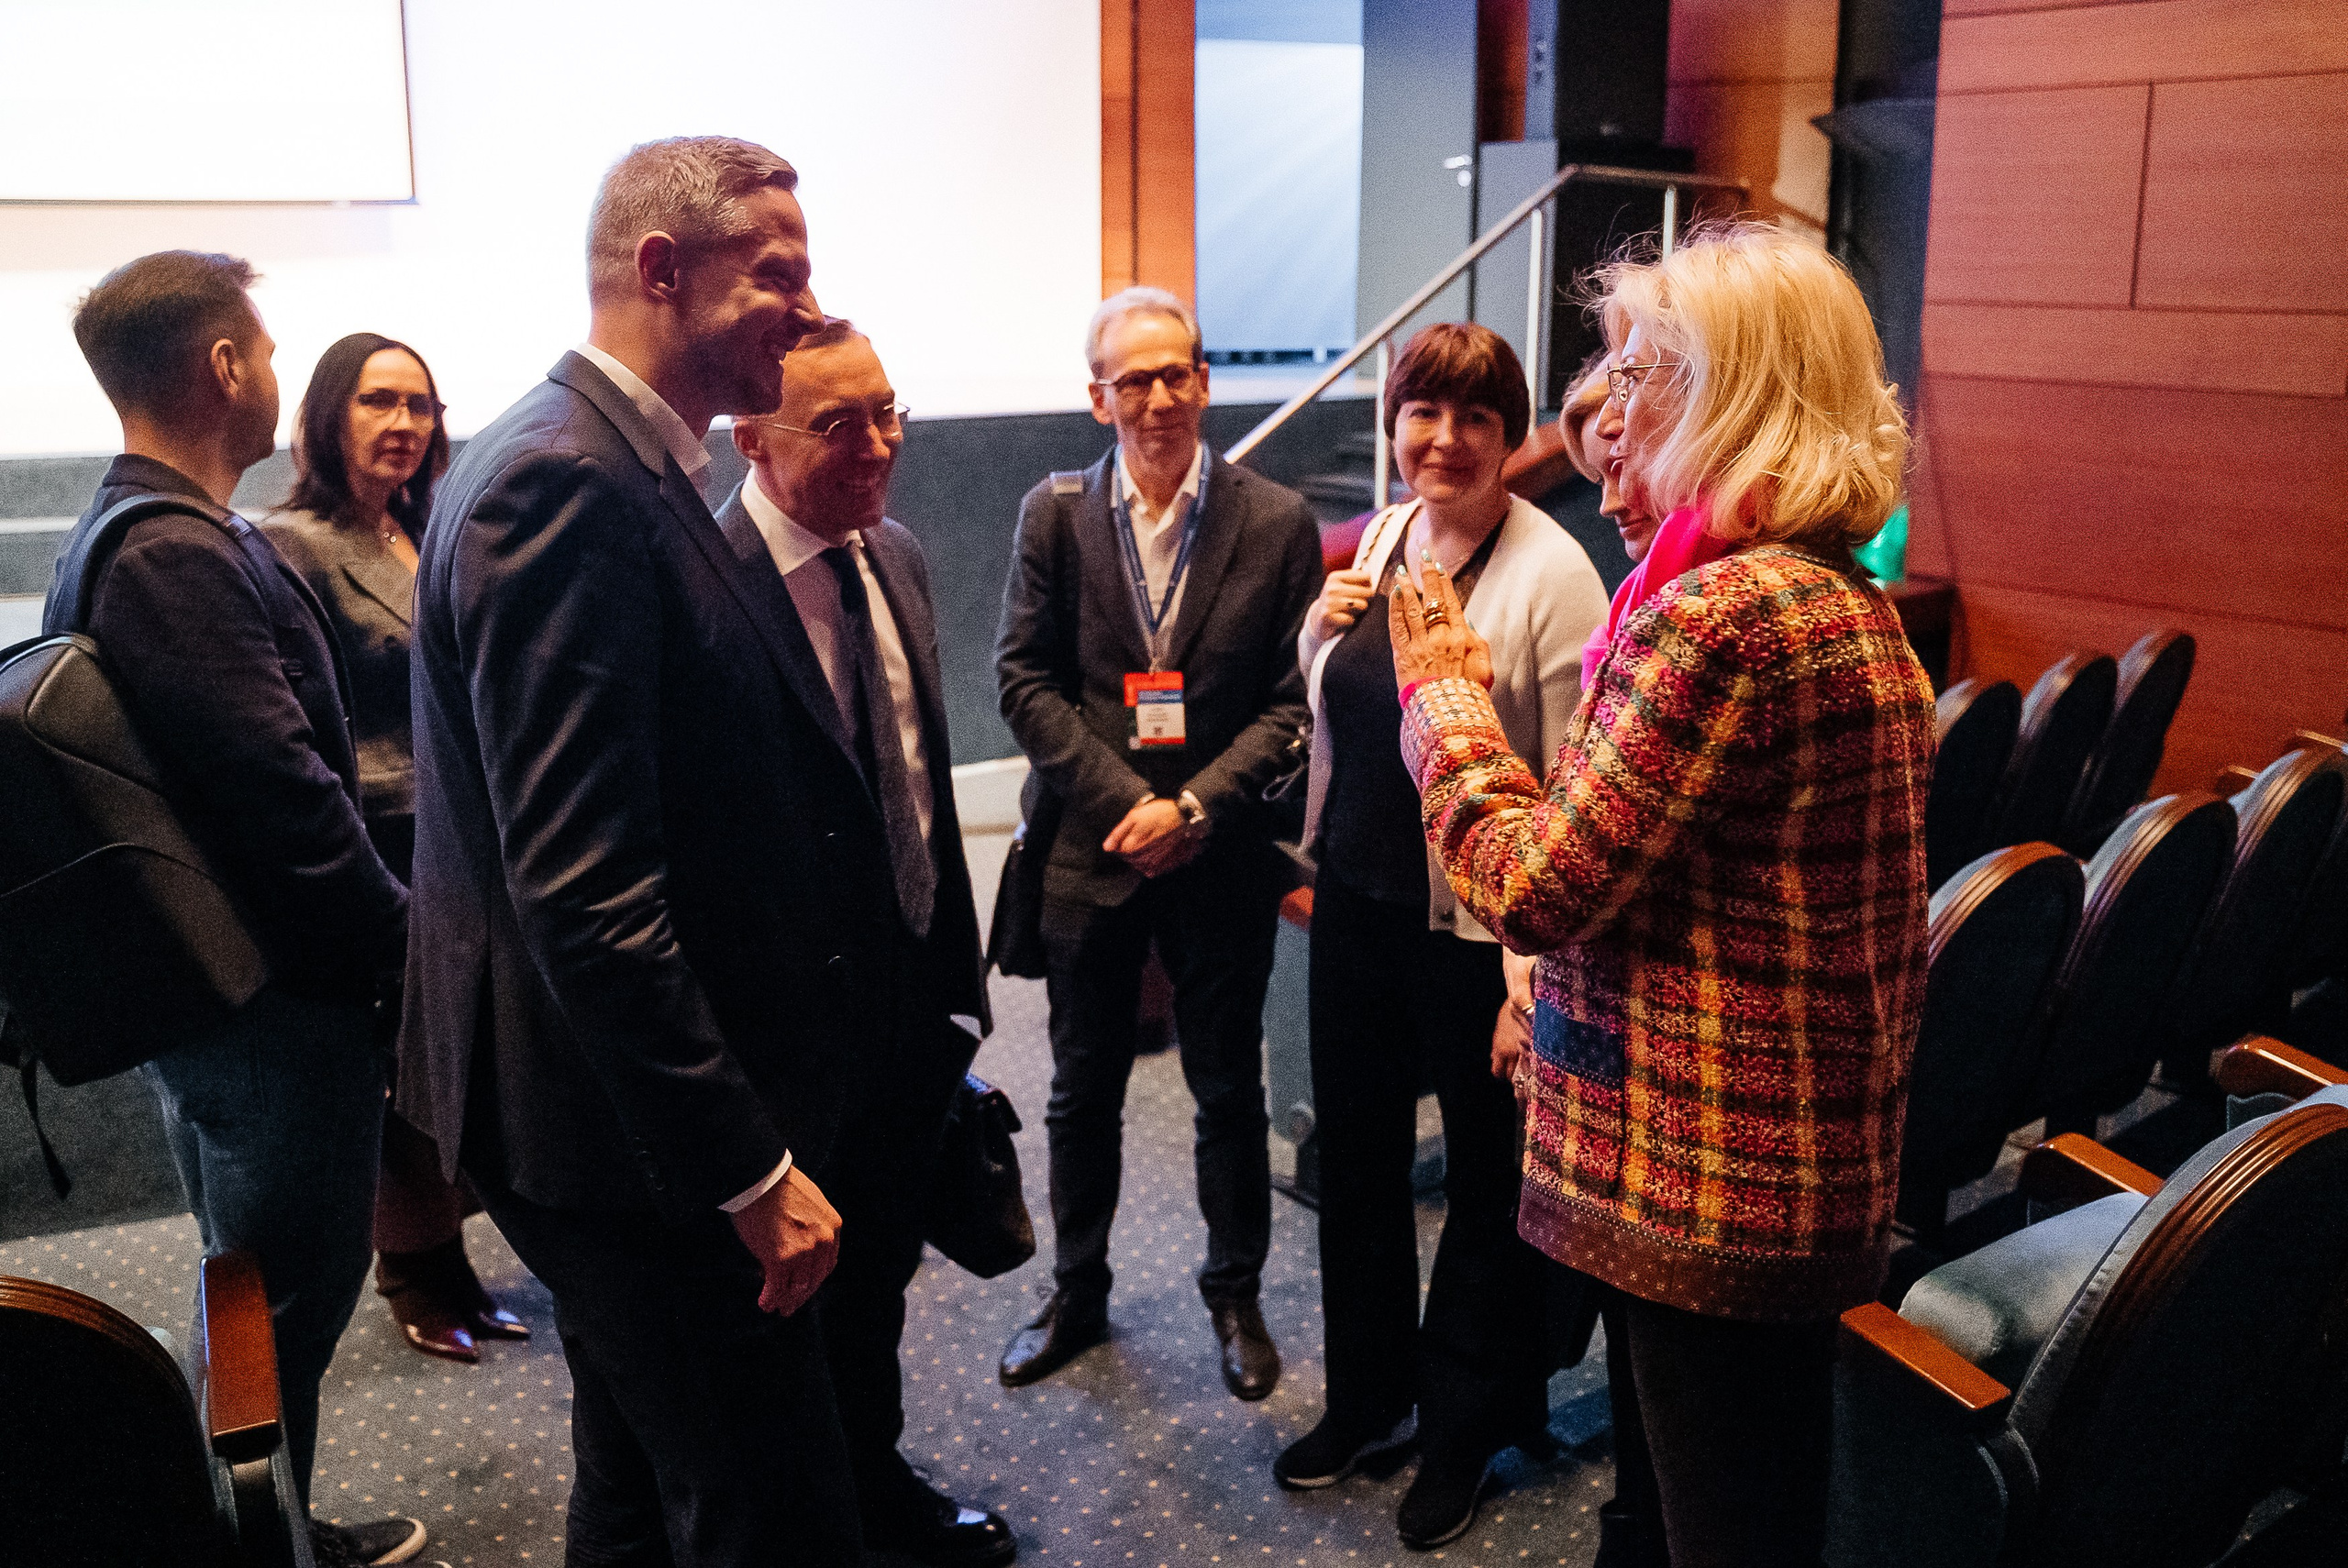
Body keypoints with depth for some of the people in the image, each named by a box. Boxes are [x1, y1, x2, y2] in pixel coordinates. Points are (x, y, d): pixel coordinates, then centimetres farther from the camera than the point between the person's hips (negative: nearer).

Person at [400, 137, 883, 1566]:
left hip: (649, 1112, 11)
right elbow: (582, 887, -27)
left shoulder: (618, 468, 11)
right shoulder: (565, 484, -21)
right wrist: (749, 1168, -23)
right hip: (634, 1135, -11)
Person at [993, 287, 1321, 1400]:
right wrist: (1126, 800, -12)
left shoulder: (1276, 523, -4)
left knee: (1229, 1092, 11)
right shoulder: (1055, 513, -1)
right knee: (1083, 1088, 14)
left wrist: (1196, 806, -15)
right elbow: (1024, 680, -3)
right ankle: (1078, 1293, 34)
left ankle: (1235, 1298, 32)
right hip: (1092, 845, 1)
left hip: (1223, 854, -1)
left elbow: (1293, 700, -4)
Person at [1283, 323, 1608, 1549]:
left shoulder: (1551, 573, -16)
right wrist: (1320, 629, -4)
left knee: (1487, 1176, 12)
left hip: (1474, 925, -6)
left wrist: (1539, 971, -19)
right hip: (1355, 898, 7)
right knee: (1354, 1149, 18)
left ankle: (1462, 1427, 34)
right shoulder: (1376, 542, 5)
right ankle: (1367, 1397, 40)